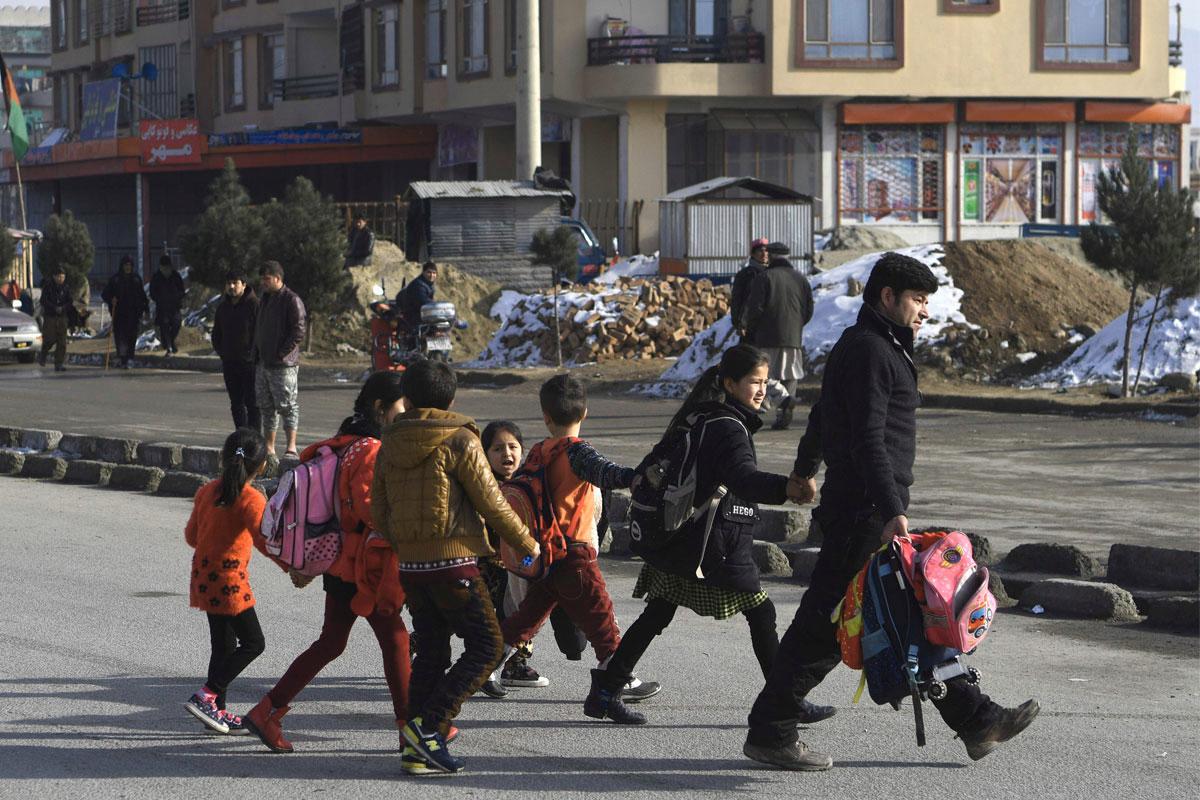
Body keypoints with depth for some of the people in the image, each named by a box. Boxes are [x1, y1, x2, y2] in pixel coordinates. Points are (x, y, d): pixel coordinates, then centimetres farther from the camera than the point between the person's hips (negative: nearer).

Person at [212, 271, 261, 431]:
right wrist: (221, 352, 11)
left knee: (252, 403, -6)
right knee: (236, 404, 9)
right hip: (230, 363, 7)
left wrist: (253, 355, -14)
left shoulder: (254, 304, -9)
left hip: (250, 362, -7)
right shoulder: (223, 306, 12)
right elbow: (216, 333, 23)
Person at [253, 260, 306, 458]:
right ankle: (269, 448, 17)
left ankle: (291, 448, -7)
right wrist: (257, 356, 13)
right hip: (262, 364, 9)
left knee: (288, 406, -7)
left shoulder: (291, 300, -11)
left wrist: (280, 354, -16)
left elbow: (298, 333, -15)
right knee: (266, 407, 11)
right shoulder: (264, 300, 17)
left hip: (284, 365, -9)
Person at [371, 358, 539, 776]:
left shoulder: (389, 446, 8)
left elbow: (379, 514, 12)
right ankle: (429, 724, -12)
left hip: (410, 566, 6)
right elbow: (492, 504, -8)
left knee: (431, 651, 14)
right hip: (453, 563, -6)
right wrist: (527, 544, 6)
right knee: (486, 645, 1)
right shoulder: (459, 441, -9)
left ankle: (417, 749, 9)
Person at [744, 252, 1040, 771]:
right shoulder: (869, 350, -14)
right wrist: (892, 512, -32)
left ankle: (975, 719, 13)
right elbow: (869, 440, -24)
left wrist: (805, 469, 48)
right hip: (865, 513, -11)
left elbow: (822, 415, 33)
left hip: (870, 512, 11)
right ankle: (770, 733, -1)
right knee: (825, 623, -6)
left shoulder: (875, 347, 19)